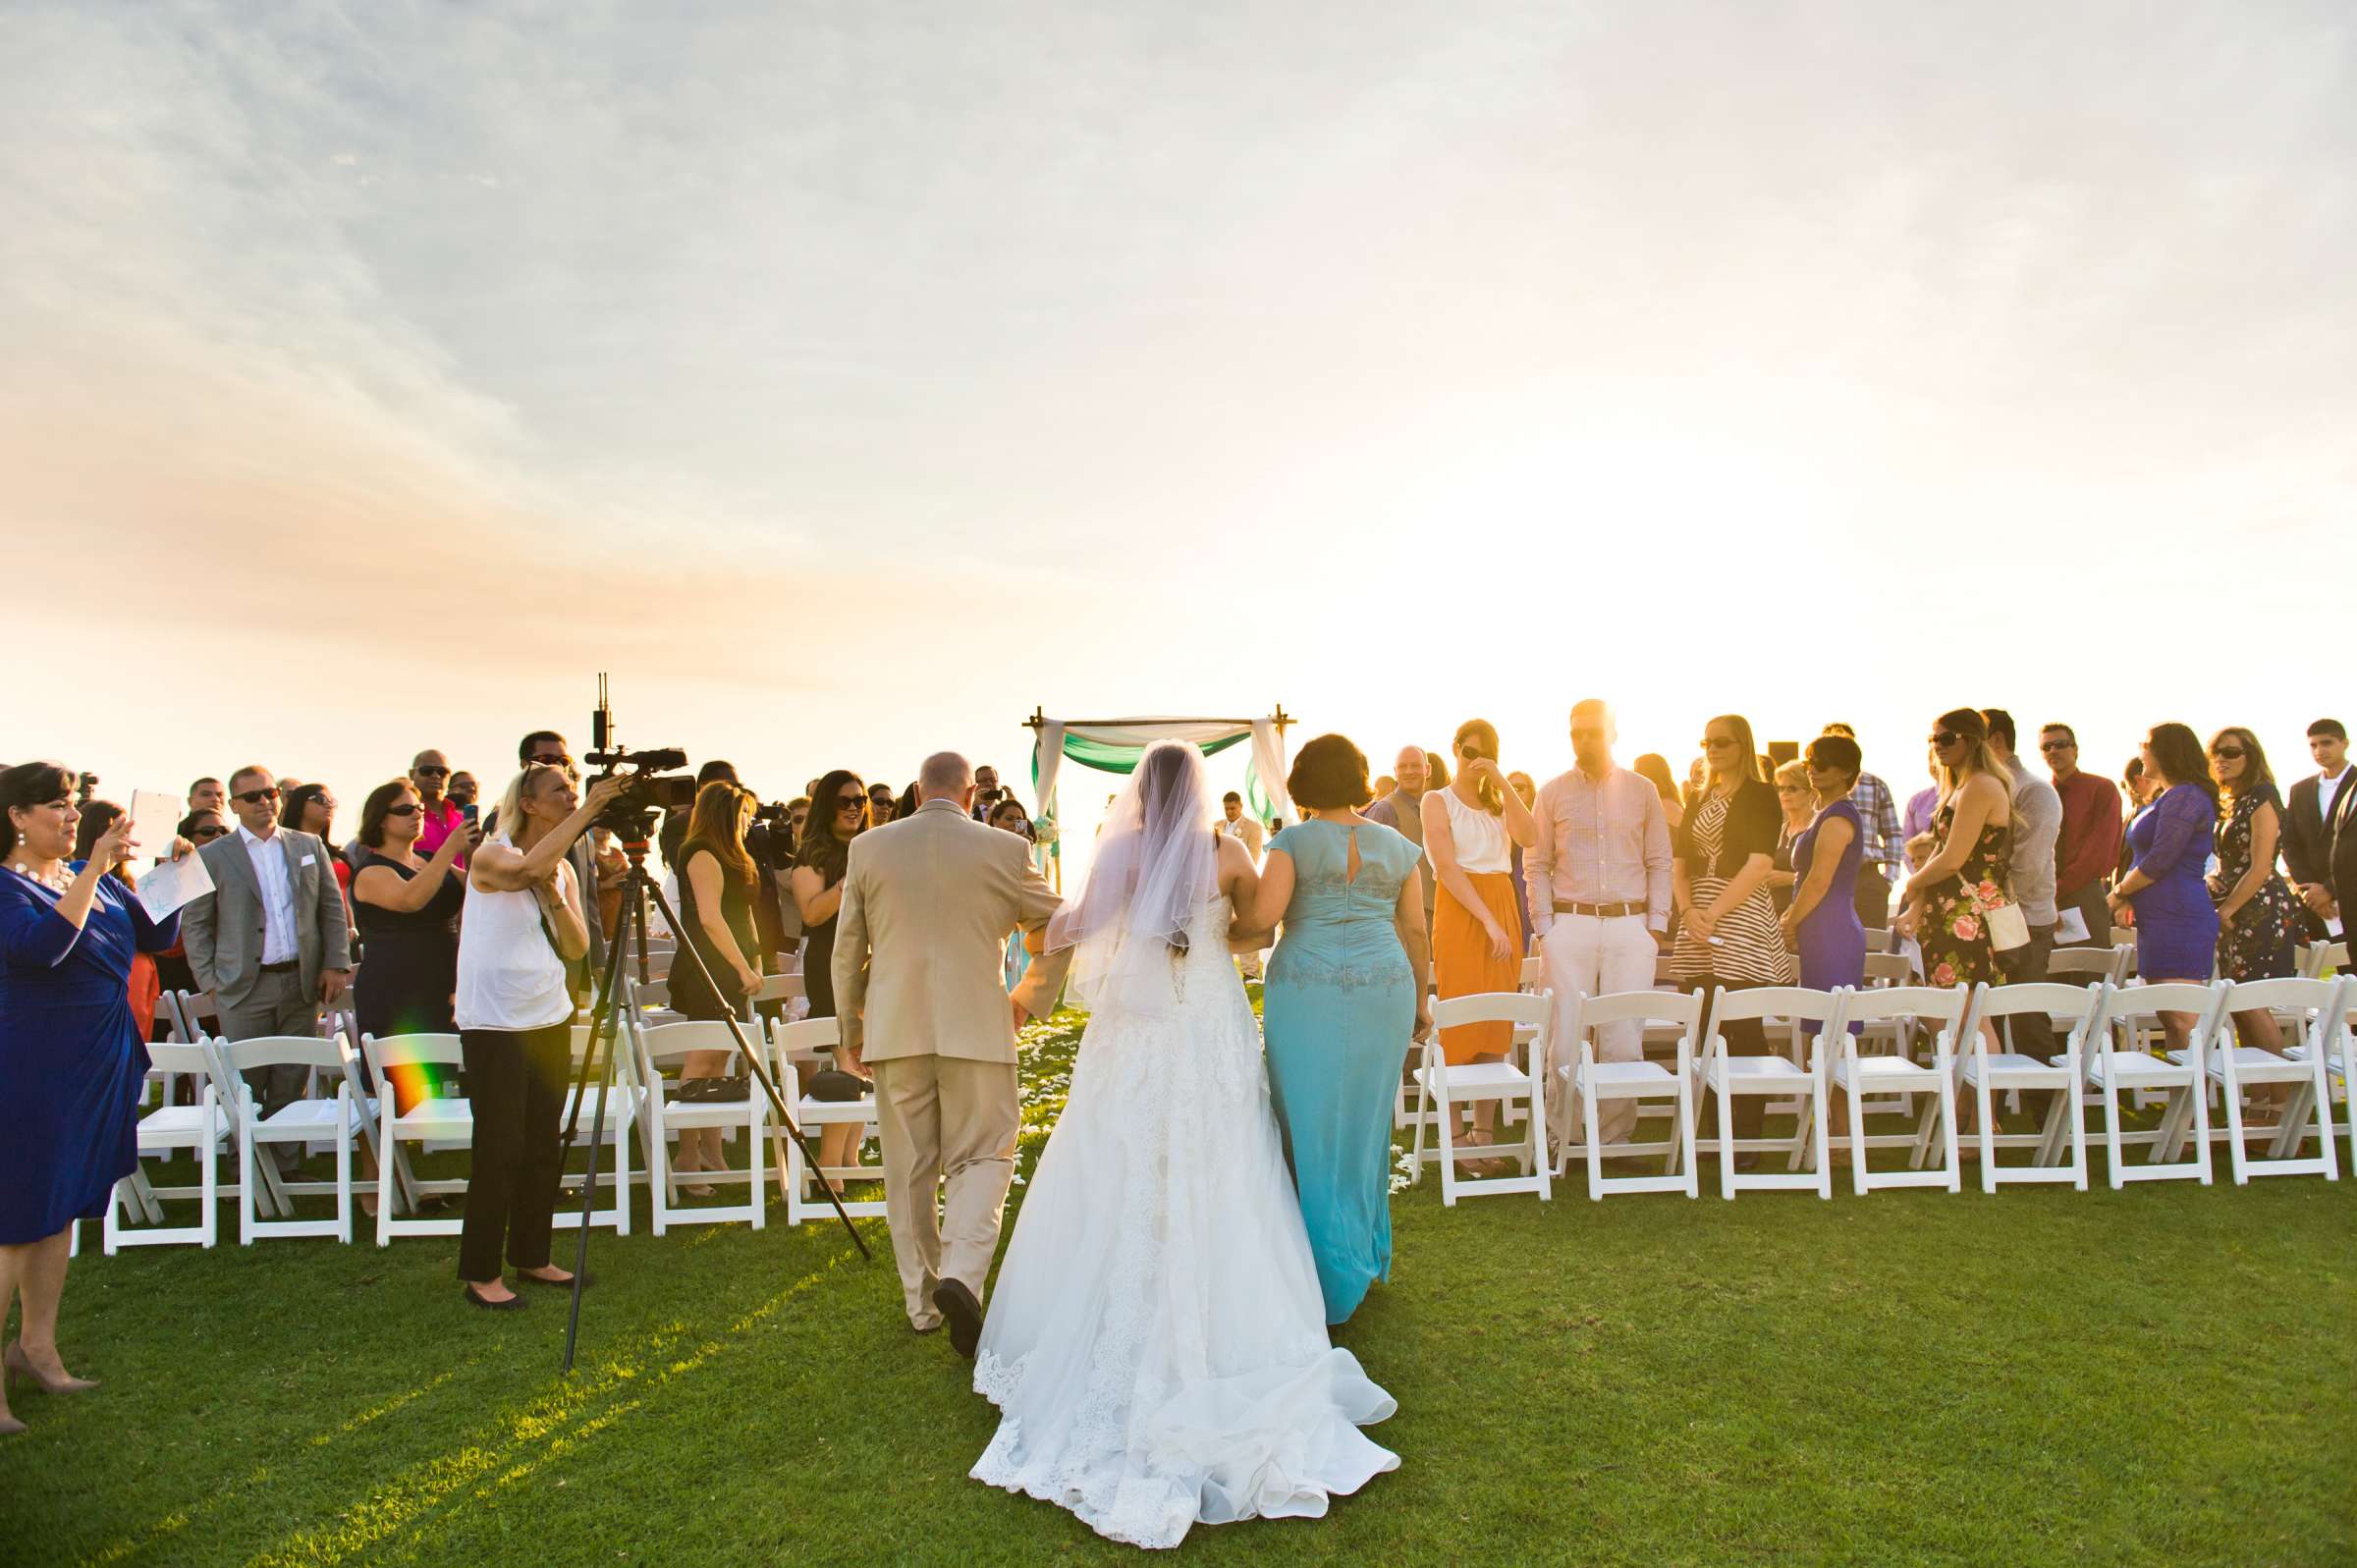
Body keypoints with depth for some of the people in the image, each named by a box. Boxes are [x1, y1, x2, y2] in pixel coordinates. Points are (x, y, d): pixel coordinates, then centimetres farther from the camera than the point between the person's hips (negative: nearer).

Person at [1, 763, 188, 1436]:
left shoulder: (94, 877, 9)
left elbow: (157, 935, 12)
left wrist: (173, 873, -1)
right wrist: (96, 867, -29)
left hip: (102, 1063, 7)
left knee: (61, 1207, 16)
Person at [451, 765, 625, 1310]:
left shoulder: (563, 869, 10)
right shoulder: (490, 856, -8)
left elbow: (578, 948, 3)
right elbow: (529, 866, -33)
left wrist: (553, 893, -12)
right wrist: (589, 809, -31)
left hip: (549, 1019, 7)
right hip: (494, 1023, -6)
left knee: (543, 1148, 11)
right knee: (500, 1150, -4)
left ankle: (532, 1258, 23)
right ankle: (479, 1272, 9)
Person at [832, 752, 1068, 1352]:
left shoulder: (868, 848, 3)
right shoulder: (1005, 850, -1)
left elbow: (847, 950, 9)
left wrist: (851, 1030, 20)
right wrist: (1029, 1002, 19)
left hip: (895, 1030, 2)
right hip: (978, 1028, -2)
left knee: (909, 1168, 12)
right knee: (981, 1157, 8)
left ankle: (923, 1301, 21)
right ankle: (961, 1275, -13)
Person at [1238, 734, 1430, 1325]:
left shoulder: (1292, 842, -4)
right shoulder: (1396, 846, 7)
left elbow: (1263, 916, -14)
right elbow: (1416, 930, 9)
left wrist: (1231, 934, 6)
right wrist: (1420, 1000, 18)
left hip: (1306, 991, -4)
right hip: (1383, 988, 4)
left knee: (1313, 1126, 4)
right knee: (1365, 1122, 16)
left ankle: (1334, 1276, 9)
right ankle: (1368, 1255, 30)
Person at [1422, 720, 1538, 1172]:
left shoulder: (1497, 802, 17)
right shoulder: (1438, 801, 2)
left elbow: (1529, 837, -4)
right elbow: (1448, 867, -10)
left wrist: (1503, 784, -9)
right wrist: (1488, 920, -17)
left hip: (1503, 911, 5)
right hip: (1460, 914, -5)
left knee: (1496, 1030, 4)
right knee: (1458, 1027, -5)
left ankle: (1483, 1135, 10)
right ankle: (1457, 1138, 1)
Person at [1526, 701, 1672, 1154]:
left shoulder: (1643, 790, 8)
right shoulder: (1552, 793, 6)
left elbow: (1659, 863, 9)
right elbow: (1536, 866, 6)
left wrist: (1656, 924, 2)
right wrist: (1543, 926, -1)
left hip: (1631, 925, 1)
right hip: (1570, 925, -1)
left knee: (1624, 1038, 2)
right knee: (1566, 1036, 0)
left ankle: (1616, 1134, 13)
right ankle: (1559, 1135, 10)